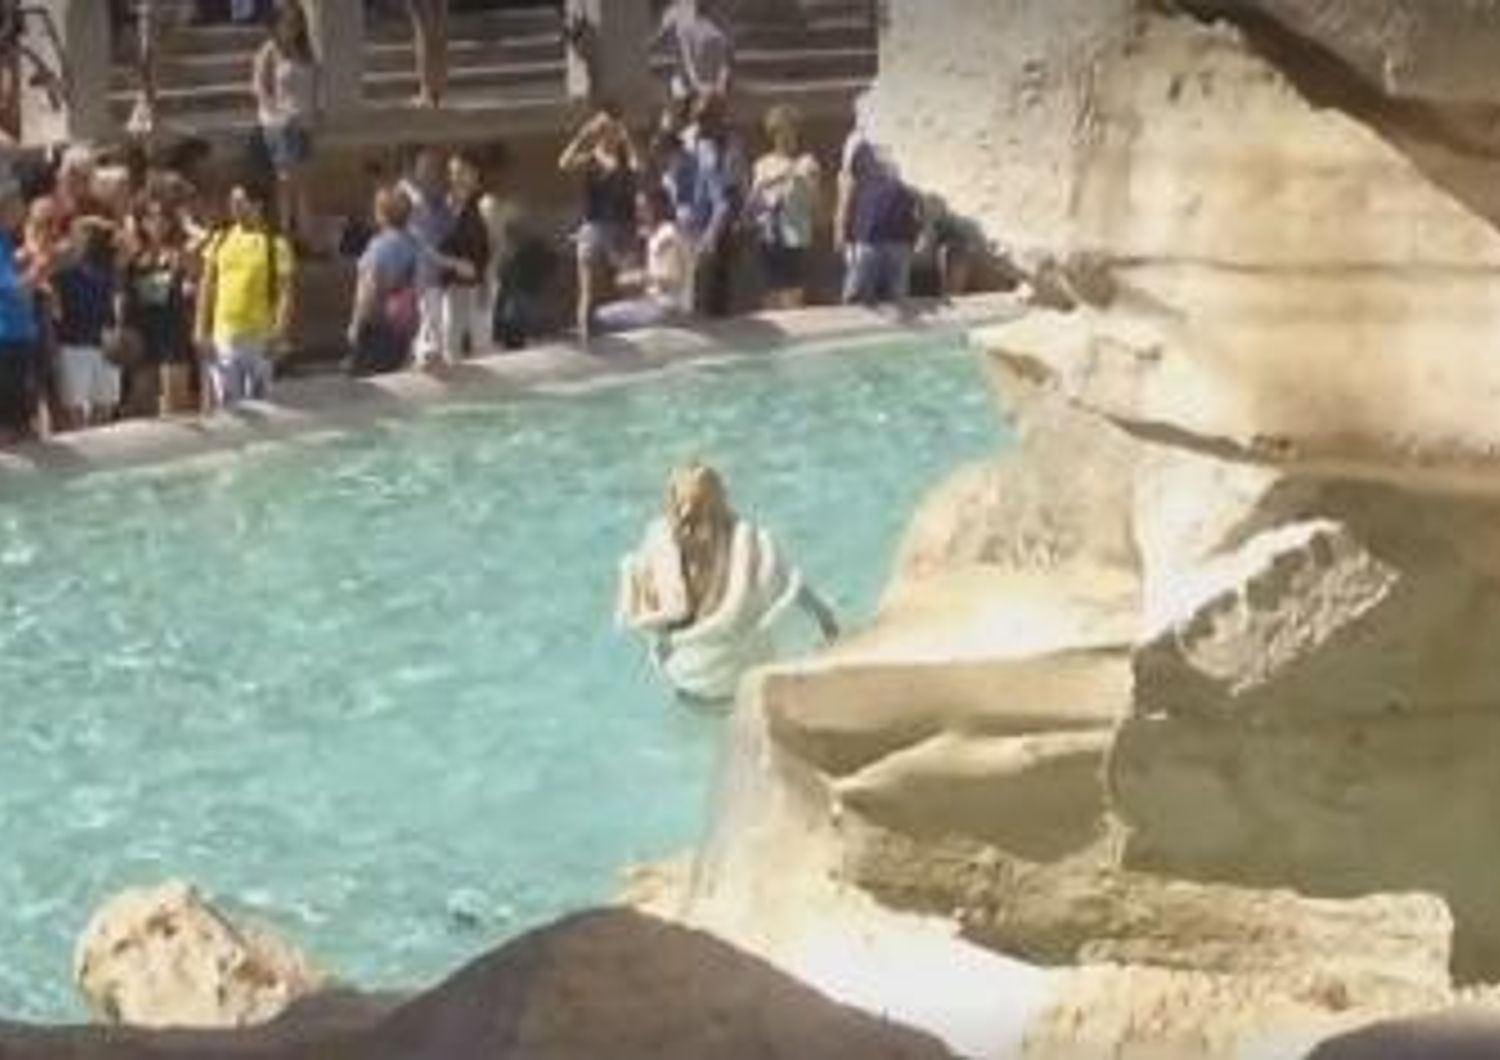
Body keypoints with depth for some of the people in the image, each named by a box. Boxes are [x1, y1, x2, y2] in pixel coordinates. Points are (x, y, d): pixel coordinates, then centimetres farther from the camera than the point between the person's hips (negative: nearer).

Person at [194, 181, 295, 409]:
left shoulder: (276, 245, -5)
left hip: (259, 337, -3)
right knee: (224, 402, 5)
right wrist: (201, 329, 3)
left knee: (258, 403, 5)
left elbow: (286, 292, -8)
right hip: (223, 335, 3)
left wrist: (279, 332, -18)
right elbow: (207, 288, 10)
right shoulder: (220, 241, 7)